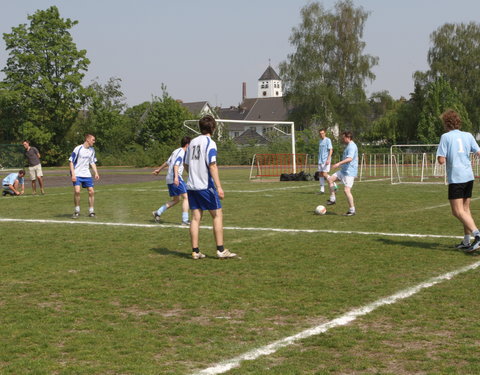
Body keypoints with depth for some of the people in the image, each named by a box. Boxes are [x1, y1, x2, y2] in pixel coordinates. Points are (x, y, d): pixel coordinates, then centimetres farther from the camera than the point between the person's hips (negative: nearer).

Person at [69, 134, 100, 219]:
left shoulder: (92, 150, 6)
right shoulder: (78, 149, -12)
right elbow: (71, 162, -10)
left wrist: (96, 173, 5)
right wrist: (73, 174, -16)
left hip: (87, 174, 6)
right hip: (77, 174, -5)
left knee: (91, 191, 0)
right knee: (77, 191, -18)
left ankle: (91, 211, 12)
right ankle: (77, 211, -2)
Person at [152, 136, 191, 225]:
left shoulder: (176, 151, 21)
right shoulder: (182, 152, -8)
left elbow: (167, 162, 33)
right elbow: (176, 165, -22)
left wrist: (159, 169, 46)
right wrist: (176, 177, -33)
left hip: (169, 179, 10)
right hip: (175, 178, -10)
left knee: (176, 199, 16)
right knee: (186, 197, -11)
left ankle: (157, 213, 14)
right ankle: (185, 220, -15)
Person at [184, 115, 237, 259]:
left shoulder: (192, 142, 12)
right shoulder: (210, 143, -8)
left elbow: (186, 165, 19)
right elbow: (212, 165, -18)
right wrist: (219, 187, -20)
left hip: (191, 186, 6)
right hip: (206, 186, -6)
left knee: (196, 217, 6)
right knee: (218, 215, 2)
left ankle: (195, 251, 4)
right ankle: (221, 250, 1)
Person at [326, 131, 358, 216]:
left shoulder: (352, 146, -16)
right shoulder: (348, 146, 16)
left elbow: (350, 158, -31)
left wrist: (339, 163, -39)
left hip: (349, 172, -10)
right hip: (344, 170, 10)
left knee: (347, 190, -14)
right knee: (330, 179, 6)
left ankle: (352, 210, -6)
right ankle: (332, 199, 10)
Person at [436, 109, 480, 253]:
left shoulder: (446, 137, -4)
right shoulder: (468, 135, 10)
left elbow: (441, 160, -9)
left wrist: (441, 157, 11)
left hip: (456, 178, -6)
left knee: (458, 211, -7)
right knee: (465, 209, 14)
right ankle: (466, 242, 16)